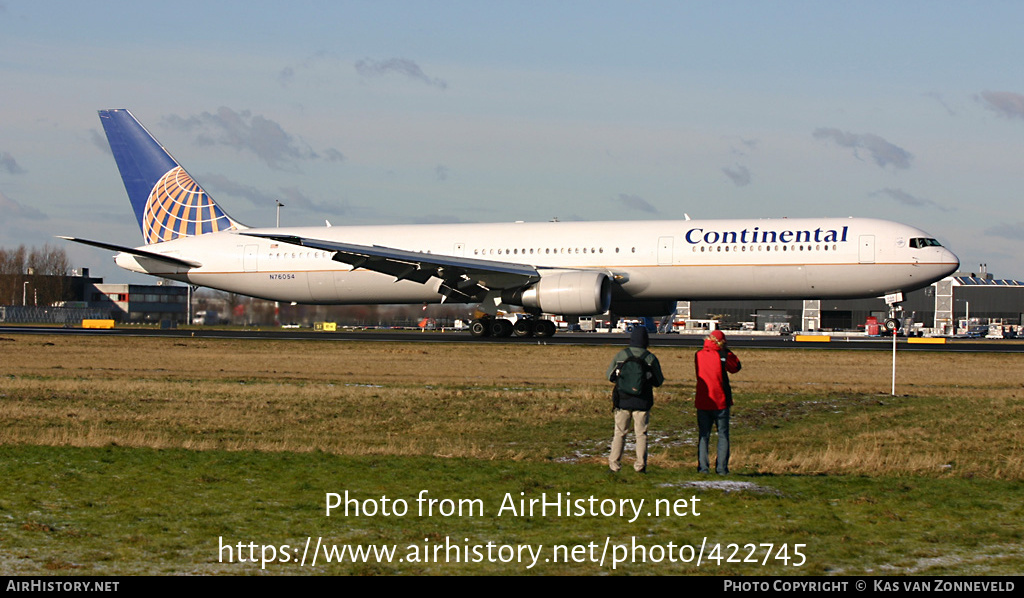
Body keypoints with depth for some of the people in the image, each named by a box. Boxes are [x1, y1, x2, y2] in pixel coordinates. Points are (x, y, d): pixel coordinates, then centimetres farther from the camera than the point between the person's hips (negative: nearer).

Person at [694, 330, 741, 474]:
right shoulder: (722, 357, -12)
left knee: (703, 436, 9)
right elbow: (736, 367, 3)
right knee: (723, 435, 6)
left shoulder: (698, 355, -1)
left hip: (702, 403, 3)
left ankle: (702, 466, 2)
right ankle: (722, 467, 0)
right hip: (720, 402, -3)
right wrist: (727, 351, 9)